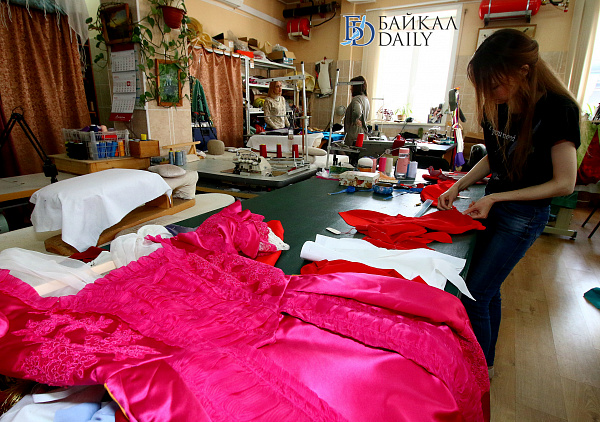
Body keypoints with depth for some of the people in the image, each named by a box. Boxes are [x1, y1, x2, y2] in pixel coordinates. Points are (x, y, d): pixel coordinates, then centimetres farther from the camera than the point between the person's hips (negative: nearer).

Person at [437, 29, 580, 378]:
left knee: (474, 296, -6)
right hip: (493, 204, 7)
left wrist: (495, 198, -21)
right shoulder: (498, 107, -1)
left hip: (525, 214, -7)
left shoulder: (556, 109, -20)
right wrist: (458, 187, -1)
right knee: (488, 289, 17)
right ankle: (486, 361, 38)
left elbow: (564, 183, -17)